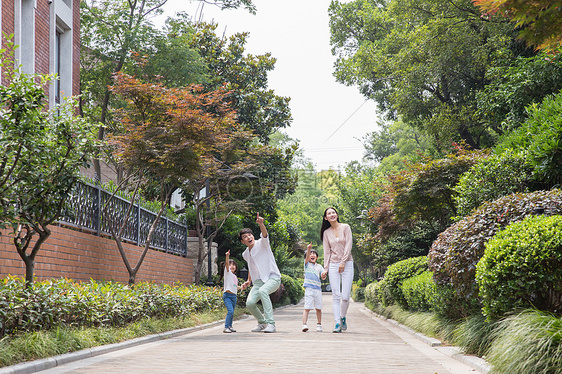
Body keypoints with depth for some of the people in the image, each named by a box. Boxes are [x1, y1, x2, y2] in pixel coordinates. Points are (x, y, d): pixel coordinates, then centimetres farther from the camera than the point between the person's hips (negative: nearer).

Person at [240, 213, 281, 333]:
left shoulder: (261, 244, -3)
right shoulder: (246, 254, 15)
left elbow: (264, 235, -26)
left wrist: (261, 224, -46)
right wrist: (249, 281, 21)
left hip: (273, 277, -6)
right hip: (258, 281, 6)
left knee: (263, 291, -37)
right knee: (250, 303, -16)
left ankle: (270, 323, -35)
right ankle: (262, 322, 13)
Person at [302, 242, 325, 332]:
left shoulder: (319, 266, 17)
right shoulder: (307, 264, 8)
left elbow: (323, 277, 8)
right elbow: (307, 256, -11)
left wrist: (324, 275, -16)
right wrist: (308, 249, -30)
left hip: (318, 289, 3)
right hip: (309, 288, -3)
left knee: (318, 308, 7)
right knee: (307, 308, -11)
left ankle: (319, 325, 19)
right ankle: (304, 324, -14)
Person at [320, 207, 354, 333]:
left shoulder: (345, 227, 3)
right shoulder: (326, 232, 10)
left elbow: (348, 245, -3)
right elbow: (327, 251, 10)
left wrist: (343, 262, -10)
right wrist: (326, 268, 2)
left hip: (347, 264, -2)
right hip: (333, 265, 2)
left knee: (345, 296, -8)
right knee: (336, 295, -6)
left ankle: (343, 317, 16)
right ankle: (337, 323, -6)